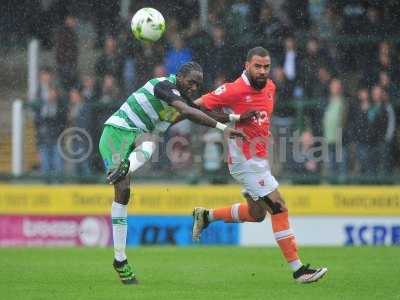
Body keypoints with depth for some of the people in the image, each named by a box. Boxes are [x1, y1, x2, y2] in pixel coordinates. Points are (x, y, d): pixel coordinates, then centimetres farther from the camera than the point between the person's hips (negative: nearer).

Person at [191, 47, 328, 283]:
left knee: (256, 214, 20)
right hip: (246, 161, -9)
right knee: (279, 208, -13)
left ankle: (206, 216, 36)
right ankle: (298, 269, -11)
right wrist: (233, 118, -19)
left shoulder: (270, 87, 6)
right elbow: (198, 106, -13)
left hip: (260, 160, 9)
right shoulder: (234, 90, -17)